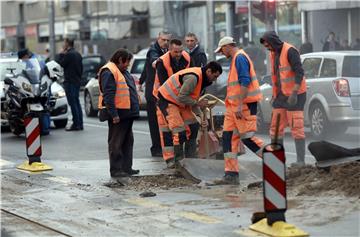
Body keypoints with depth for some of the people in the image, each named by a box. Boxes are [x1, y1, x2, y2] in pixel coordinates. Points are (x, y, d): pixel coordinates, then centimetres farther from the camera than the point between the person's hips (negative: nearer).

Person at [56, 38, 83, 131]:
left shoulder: (68, 54, -15)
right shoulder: (77, 54, 14)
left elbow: (61, 63, -9)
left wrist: (61, 54, 0)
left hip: (70, 82, -9)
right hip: (77, 81, 9)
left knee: (72, 103, -8)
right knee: (76, 102, 12)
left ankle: (76, 124, -9)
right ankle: (80, 124, 13)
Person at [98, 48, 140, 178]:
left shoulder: (123, 71, 19)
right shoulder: (109, 72, -14)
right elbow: (108, 95, -20)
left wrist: (134, 111, 22)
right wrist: (113, 114, -24)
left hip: (127, 113, 10)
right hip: (118, 114, -10)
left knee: (128, 141, 14)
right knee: (116, 143, -5)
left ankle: (127, 168, 22)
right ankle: (116, 170, -2)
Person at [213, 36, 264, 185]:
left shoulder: (240, 57, -12)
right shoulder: (235, 59, 21)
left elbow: (245, 82, -22)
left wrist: (240, 105, -25)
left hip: (244, 104, -10)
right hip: (234, 106, 10)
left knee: (247, 137, -10)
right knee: (228, 137, 4)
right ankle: (231, 175, 3)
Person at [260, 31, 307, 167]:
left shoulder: (290, 51, -15)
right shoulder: (274, 54, 12)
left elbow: (299, 72, -21)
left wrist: (294, 93, -28)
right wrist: (274, 95, 20)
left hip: (294, 95, -8)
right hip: (281, 95, 8)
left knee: (297, 128, -8)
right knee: (276, 128, 7)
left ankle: (301, 160, -4)